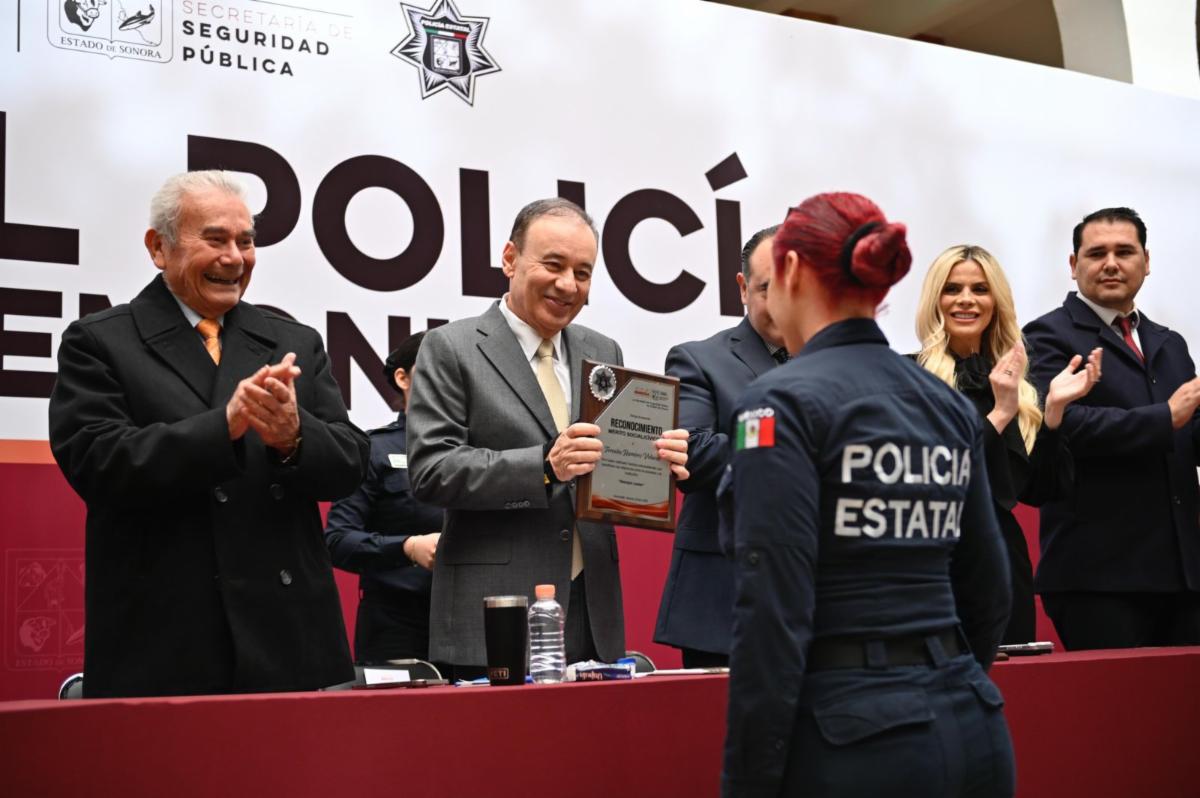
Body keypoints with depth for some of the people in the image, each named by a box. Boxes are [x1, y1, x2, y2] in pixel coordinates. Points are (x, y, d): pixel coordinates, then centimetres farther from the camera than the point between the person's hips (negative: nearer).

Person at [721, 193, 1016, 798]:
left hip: (853, 736, -6)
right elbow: (986, 594, 15)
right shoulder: (952, 407, 9)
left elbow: (774, 617, -17)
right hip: (971, 729, 7)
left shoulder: (785, 401, -11)